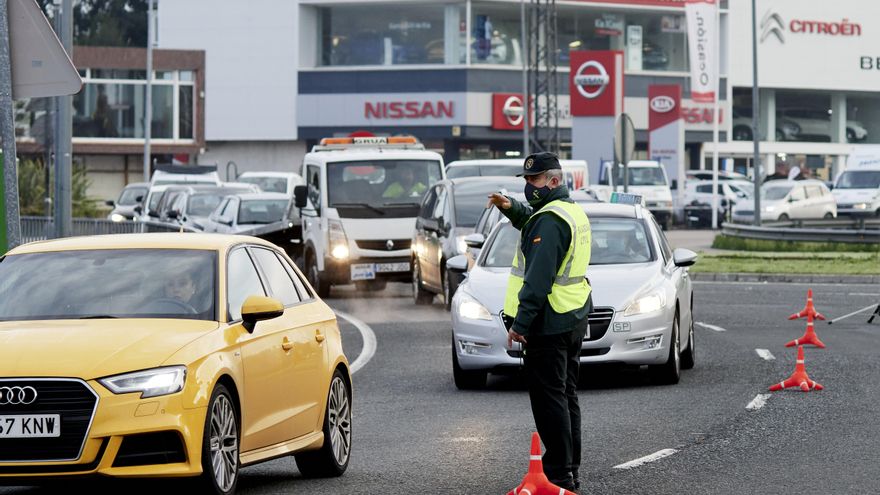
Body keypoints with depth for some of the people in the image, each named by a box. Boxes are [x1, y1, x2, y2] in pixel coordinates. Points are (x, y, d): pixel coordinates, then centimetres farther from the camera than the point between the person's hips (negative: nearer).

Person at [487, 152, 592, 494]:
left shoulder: (550, 219, -18)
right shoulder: (573, 211, 15)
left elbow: (538, 278, -24)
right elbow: (531, 220, 36)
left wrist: (520, 323, -23)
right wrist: (511, 208, 17)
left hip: (548, 322, -10)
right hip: (573, 318, 10)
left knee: (548, 398, -8)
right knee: (566, 395, 15)